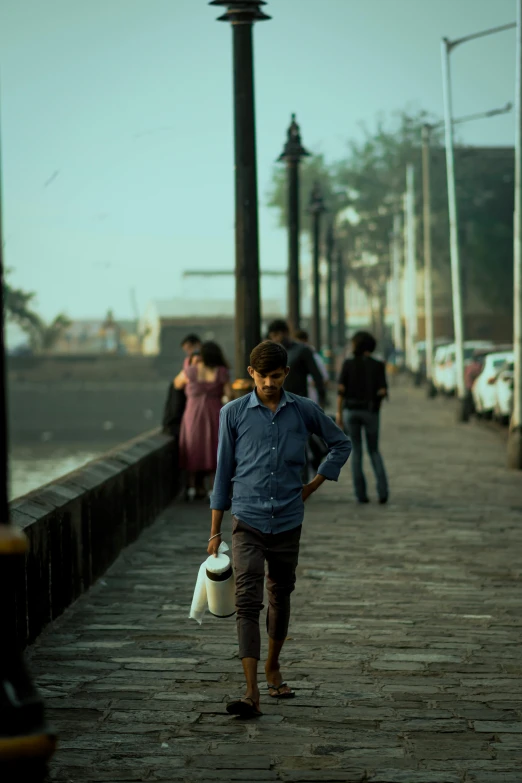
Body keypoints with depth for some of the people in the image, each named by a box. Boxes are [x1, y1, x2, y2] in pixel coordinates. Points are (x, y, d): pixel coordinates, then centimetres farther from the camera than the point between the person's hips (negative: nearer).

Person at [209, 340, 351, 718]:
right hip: (248, 521, -2)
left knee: (280, 597, 16)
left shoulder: (304, 411, 0)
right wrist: (215, 530, 4)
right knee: (247, 602, -13)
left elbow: (341, 444, 16)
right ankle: (252, 692, -20)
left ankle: (273, 667, 39)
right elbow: (224, 471, 3)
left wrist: (314, 485, 8)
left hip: (288, 520, 2)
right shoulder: (233, 413, -3)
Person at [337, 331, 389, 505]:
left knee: (356, 452, 11)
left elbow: (341, 389, -7)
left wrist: (339, 412, 0)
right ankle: (382, 490, -1)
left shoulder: (348, 364, -2)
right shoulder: (378, 366, -5)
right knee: (374, 451, 16)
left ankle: (360, 493, 5)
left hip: (351, 410, 0)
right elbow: (383, 392, -11)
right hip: (370, 412, 0)